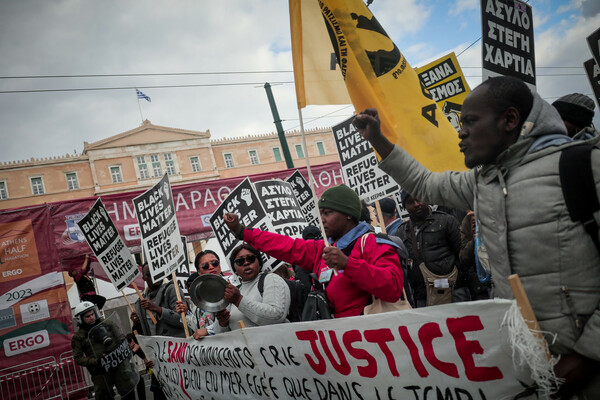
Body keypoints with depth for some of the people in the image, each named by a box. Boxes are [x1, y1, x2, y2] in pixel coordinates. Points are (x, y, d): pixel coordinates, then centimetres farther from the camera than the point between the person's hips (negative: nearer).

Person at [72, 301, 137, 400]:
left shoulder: (107, 323, 7)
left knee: (128, 391, 0)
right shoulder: (78, 337, 2)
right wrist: (96, 362, -13)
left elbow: (121, 337, 11)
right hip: (101, 372, -1)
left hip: (119, 363, 1)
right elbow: (78, 358, -1)